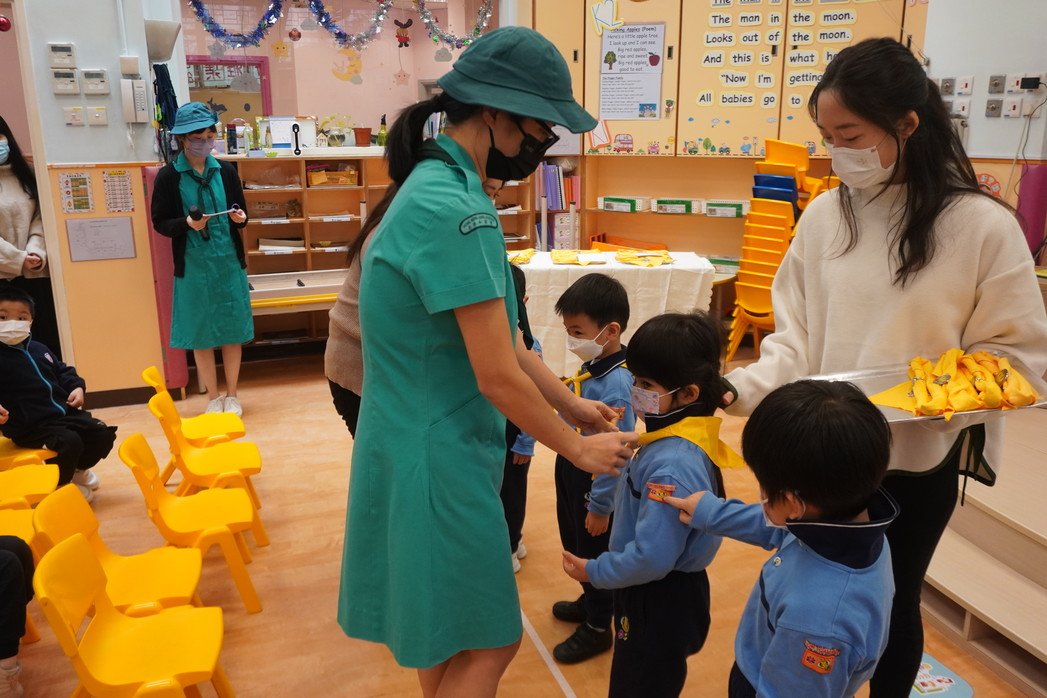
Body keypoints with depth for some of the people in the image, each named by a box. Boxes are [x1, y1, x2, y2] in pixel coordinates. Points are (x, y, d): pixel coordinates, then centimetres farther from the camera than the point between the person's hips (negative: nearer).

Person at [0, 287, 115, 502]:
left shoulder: (39, 349, 15)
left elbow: (63, 372, 25)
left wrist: (76, 387, 7)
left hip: (64, 412, 8)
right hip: (30, 426, -8)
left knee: (103, 434, 3)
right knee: (70, 442, -28)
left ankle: (77, 469, 30)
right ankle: (58, 484, 1)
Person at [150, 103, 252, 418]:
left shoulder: (226, 172, 4)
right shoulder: (168, 176, -4)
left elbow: (241, 215, 11)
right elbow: (160, 223, -3)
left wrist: (240, 218, -12)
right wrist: (187, 223, -21)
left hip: (229, 262, 2)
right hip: (193, 266, -2)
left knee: (233, 330, 7)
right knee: (200, 333, 6)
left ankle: (231, 394, 22)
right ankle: (213, 397, 21)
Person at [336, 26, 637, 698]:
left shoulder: (446, 188, 8)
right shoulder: (453, 208, -24)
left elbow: (504, 338, 12)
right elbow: (498, 375, -22)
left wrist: (572, 404, 12)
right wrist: (578, 447, -8)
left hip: (433, 446, 10)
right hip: (437, 457, -10)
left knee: (445, 631, 25)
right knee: (487, 642, 8)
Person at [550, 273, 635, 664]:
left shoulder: (615, 384, -30)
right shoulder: (591, 365, -5)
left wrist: (600, 506, -20)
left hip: (594, 487, -8)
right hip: (572, 474, 8)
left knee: (594, 555, 12)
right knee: (576, 548, 26)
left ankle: (597, 629, 34)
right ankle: (589, 603, 50)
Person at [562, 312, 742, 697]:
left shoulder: (672, 466, -31)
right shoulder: (685, 438, -2)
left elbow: (651, 557, -29)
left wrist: (594, 571, -16)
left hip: (661, 606, -9)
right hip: (668, 595, 9)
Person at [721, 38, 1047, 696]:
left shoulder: (982, 224, -13)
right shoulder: (825, 215, -4)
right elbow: (796, 338, -1)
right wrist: (745, 387, -18)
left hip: (918, 461, -2)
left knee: (893, 600, 18)